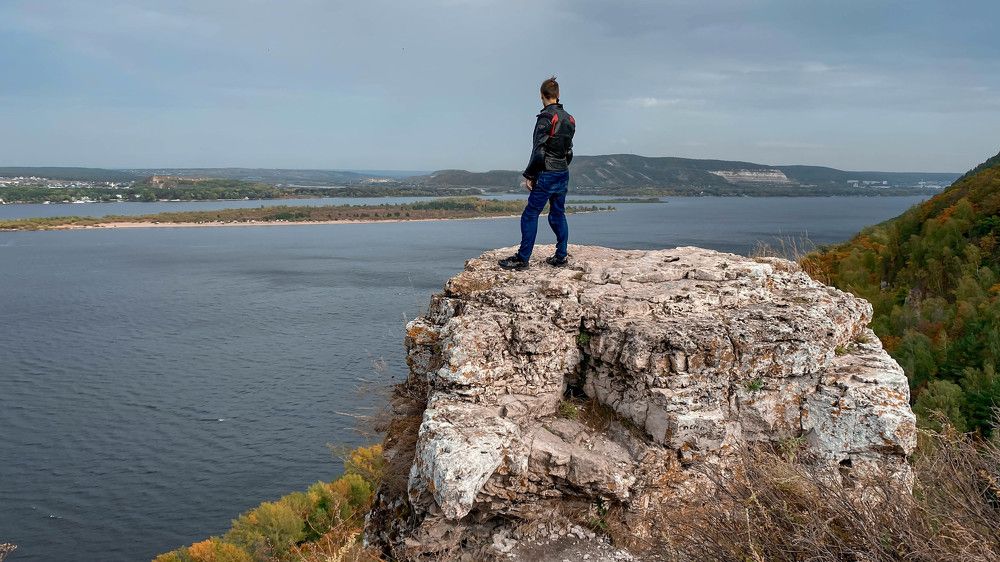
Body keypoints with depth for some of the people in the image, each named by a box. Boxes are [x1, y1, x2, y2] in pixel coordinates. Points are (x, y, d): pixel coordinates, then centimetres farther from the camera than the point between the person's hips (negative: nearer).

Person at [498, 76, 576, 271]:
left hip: (547, 175, -8)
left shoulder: (546, 117, -14)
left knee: (530, 215, -3)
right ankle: (561, 256, 16)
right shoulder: (569, 119, 11)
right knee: (558, 214, 13)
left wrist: (529, 175, -11)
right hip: (563, 174, 8)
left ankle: (522, 258, -2)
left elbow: (539, 151, -17)